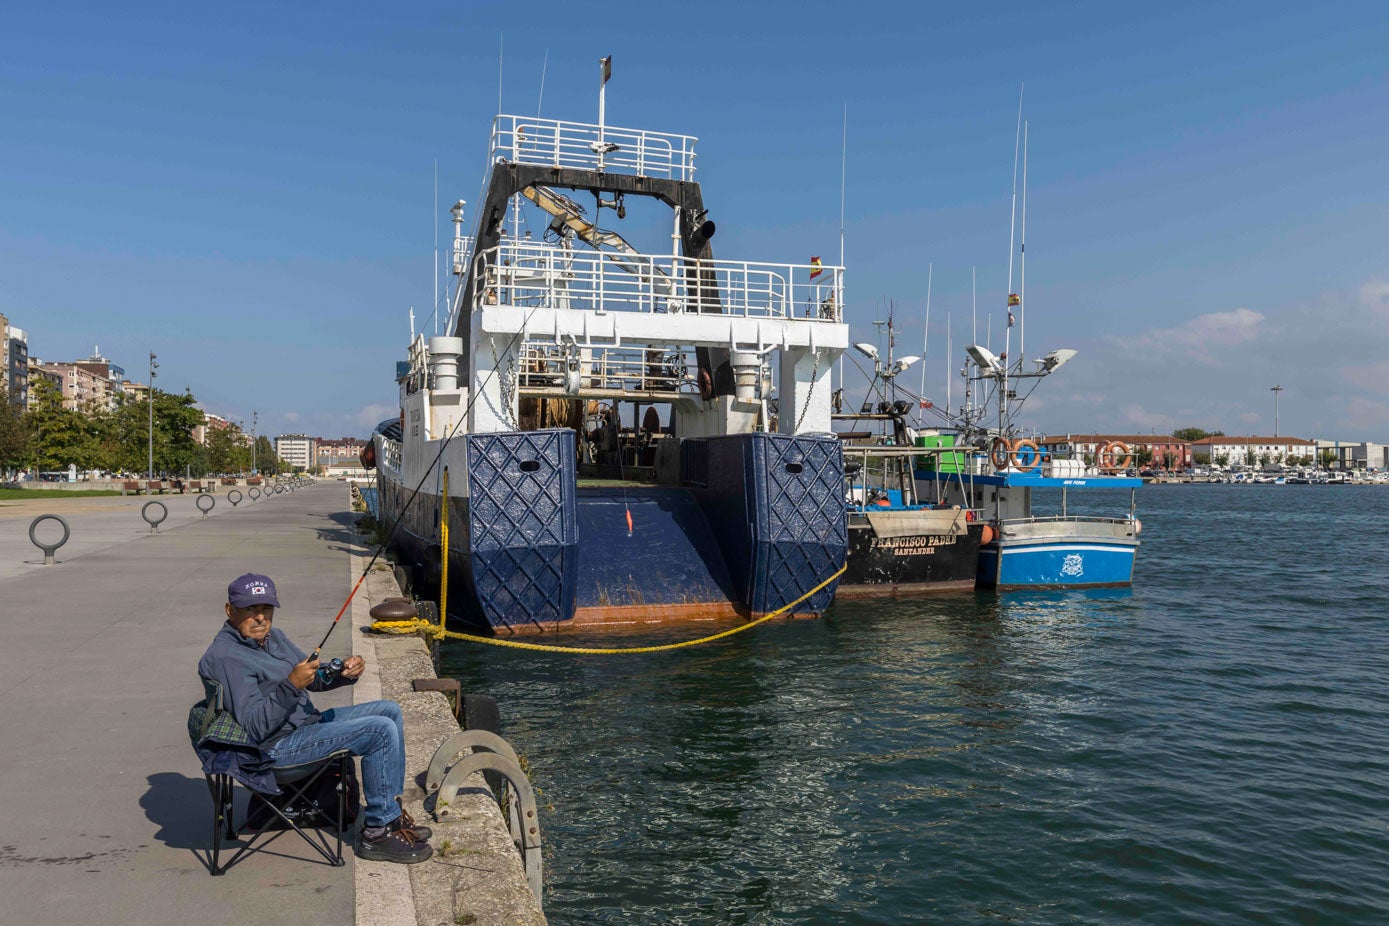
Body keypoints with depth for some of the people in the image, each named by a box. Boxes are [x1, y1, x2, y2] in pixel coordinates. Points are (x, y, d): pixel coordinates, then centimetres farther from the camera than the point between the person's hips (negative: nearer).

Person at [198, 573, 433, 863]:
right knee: (381, 731, -21)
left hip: (306, 723, 10)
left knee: (389, 710, 12)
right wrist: (291, 685, -35)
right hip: (276, 747, -10)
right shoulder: (225, 657, -19)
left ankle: (392, 813, 12)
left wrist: (345, 671, -5)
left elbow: (315, 677, 16)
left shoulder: (272, 636, 10)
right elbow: (255, 727, -25)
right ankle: (378, 832, -10)